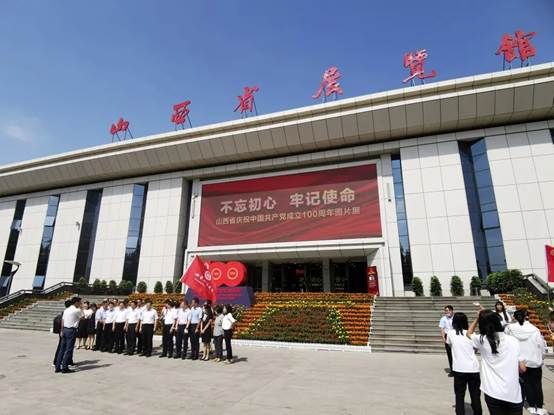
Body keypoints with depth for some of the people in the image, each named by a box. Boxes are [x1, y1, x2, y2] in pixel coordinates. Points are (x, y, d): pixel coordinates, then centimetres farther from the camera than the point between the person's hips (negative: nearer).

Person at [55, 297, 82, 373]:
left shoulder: (66, 310, 13)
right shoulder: (77, 310, -11)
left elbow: (62, 321, 14)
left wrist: (62, 331, 19)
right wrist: (80, 308, 8)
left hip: (65, 329, 8)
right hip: (71, 330, -8)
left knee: (62, 348, 13)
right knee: (69, 350, -1)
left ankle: (58, 367, 18)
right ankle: (65, 368, 3)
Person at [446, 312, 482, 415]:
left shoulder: (450, 333, -2)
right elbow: (475, 349, 11)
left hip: (459, 369, -1)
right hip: (473, 368, 1)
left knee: (459, 396, 10)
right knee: (475, 396, 15)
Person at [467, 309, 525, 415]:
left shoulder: (482, 340, -6)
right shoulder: (514, 341, 0)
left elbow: (469, 333, 16)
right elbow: (522, 368, 5)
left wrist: (477, 318, 14)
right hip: (514, 395, 2)